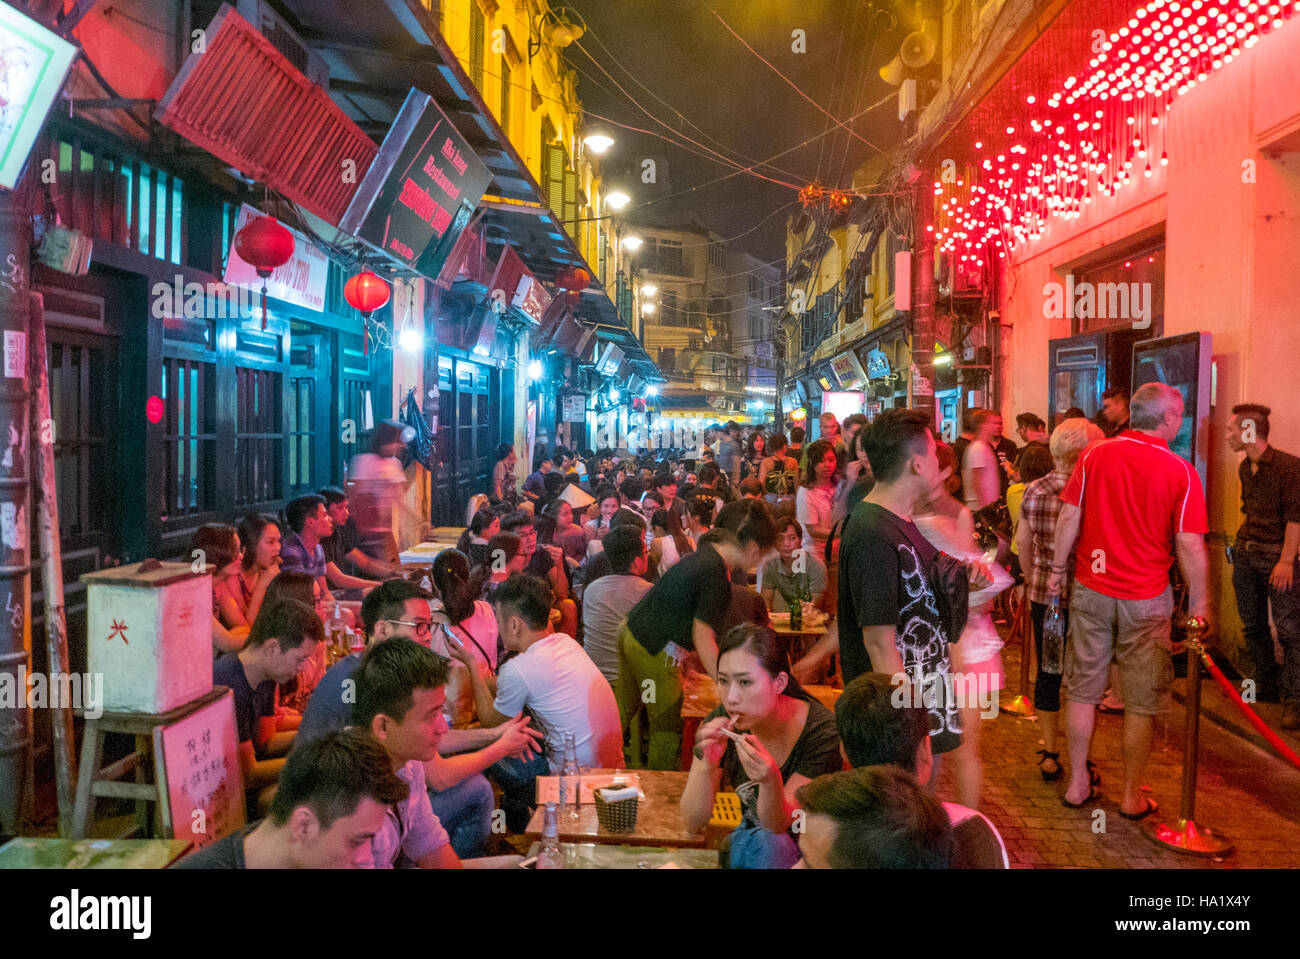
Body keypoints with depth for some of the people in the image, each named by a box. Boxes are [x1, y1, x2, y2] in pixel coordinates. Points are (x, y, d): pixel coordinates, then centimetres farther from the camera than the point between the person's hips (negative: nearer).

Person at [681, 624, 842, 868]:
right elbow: (693, 823, -13)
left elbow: (777, 825, -21)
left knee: (765, 842, -31)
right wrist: (707, 765, -32)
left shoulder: (822, 732, -24)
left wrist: (770, 781, -43)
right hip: (751, 839, 2)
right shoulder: (720, 725, -16)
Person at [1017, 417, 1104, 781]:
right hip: (1084, 596, -2)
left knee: (1048, 672, 11)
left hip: (1043, 594, 2)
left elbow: (1023, 541, 3)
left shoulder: (1033, 490, -4)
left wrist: (1032, 580, 12)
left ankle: (1050, 754, 23)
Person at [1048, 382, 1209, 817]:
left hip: (1091, 589, 3)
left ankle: (1078, 784, 22)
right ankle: (1132, 797, 20)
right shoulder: (1180, 471, -9)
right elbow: (1190, 545, -8)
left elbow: (1069, 518, 0)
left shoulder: (1094, 456, -2)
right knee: (1141, 701, 10)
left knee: (1082, 690, 12)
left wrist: (1058, 568, 12)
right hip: (1146, 598, -2)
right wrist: (1199, 603, 2)